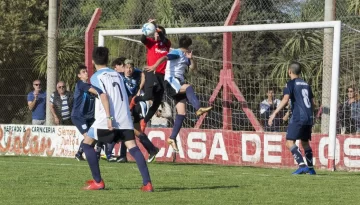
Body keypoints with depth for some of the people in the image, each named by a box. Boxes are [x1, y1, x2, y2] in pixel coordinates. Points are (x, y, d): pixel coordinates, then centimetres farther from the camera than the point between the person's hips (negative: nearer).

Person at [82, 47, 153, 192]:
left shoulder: (96, 77, 3)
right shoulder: (117, 75, 22)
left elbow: (104, 96, -11)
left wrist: (109, 117, -18)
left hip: (107, 119, -5)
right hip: (125, 119, 5)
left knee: (87, 143, 10)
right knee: (133, 147, -1)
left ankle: (98, 182, 6)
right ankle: (147, 183, -15)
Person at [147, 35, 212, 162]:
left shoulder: (185, 56, 23)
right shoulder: (177, 53, -4)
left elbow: (193, 68, 21)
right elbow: (164, 58, -21)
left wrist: (191, 58, 3)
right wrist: (155, 65, -40)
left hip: (179, 83, 9)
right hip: (171, 81, -9)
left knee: (181, 113, 0)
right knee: (188, 87, -37)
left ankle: (172, 138, 4)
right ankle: (199, 109, -58)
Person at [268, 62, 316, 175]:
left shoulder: (291, 83, -2)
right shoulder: (306, 84, 19)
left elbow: (285, 100, -16)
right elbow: (312, 102, 22)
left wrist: (274, 113, -19)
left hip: (298, 117, -7)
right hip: (308, 118, 7)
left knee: (290, 141, -8)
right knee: (305, 142, 19)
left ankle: (302, 165, -21)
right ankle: (310, 168, 21)